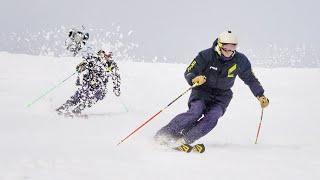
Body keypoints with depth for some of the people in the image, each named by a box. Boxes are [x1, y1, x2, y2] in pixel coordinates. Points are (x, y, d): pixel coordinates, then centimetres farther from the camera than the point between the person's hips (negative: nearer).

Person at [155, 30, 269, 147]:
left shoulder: (240, 61, -11)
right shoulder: (207, 55, -18)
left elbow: (250, 79, 4)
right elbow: (188, 73, -16)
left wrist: (261, 96, -3)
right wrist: (194, 79, -39)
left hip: (221, 97, 2)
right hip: (202, 91, -2)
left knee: (212, 118, -27)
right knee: (195, 113, -29)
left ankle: (184, 140, -23)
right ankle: (165, 134, -21)